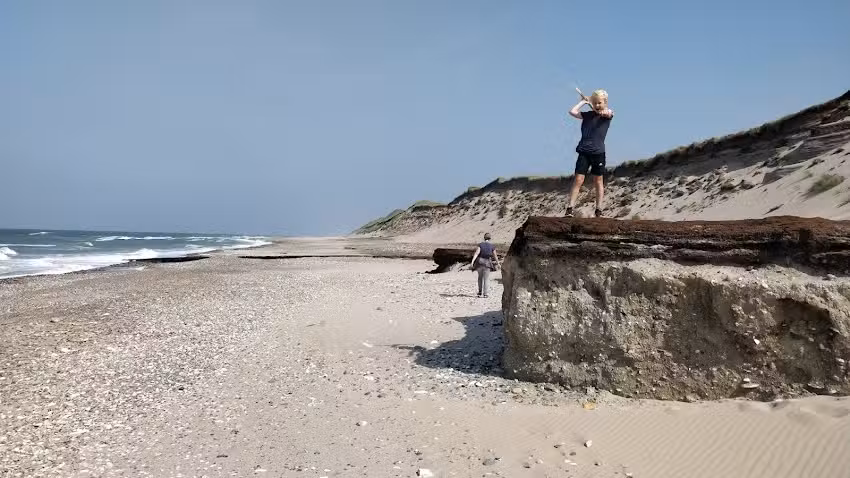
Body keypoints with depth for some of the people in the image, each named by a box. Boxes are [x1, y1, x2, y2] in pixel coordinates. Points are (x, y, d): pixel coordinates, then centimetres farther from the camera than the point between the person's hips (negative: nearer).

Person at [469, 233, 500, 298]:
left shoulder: (480, 245, -2)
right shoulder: (492, 246, -2)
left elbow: (476, 253, -14)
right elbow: (495, 256, 4)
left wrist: (472, 262, -20)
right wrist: (498, 263, 18)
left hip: (479, 262, 1)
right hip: (487, 263, -1)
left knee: (480, 277, 21)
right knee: (486, 279, 4)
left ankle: (480, 292, 26)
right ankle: (485, 294, -2)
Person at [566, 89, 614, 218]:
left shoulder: (607, 114, 4)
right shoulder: (587, 115, 11)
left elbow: (609, 113, -20)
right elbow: (572, 112, -1)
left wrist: (606, 112, -38)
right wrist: (583, 102, 6)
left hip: (598, 152, -1)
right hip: (584, 151, 1)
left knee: (598, 181, 7)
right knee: (578, 180, -6)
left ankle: (599, 210, 13)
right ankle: (570, 209, -8)